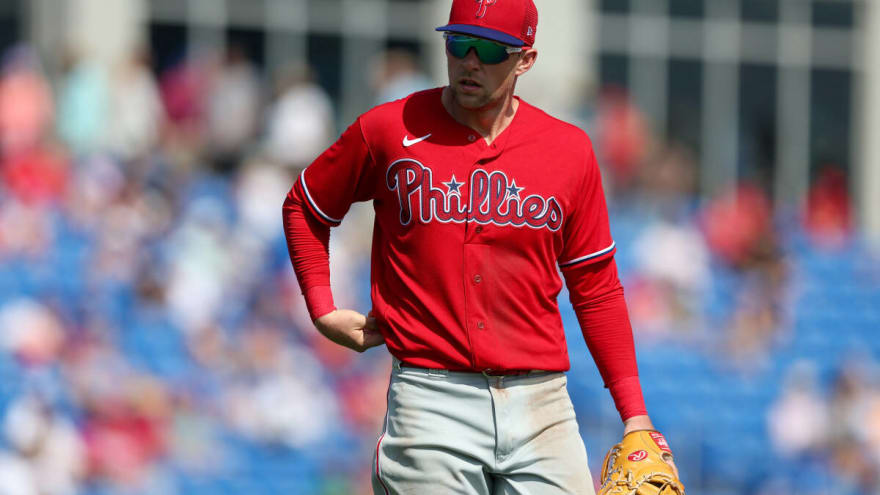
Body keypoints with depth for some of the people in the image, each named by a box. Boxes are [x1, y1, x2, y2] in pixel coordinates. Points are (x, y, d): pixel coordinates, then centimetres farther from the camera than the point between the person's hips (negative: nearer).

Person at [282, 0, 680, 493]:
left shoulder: (571, 150, 7)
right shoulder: (388, 130, 3)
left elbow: (596, 289, 11)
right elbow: (305, 207, 19)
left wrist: (634, 414, 6)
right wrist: (323, 310, 6)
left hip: (540, 404, 2)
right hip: (430, 404, -1)